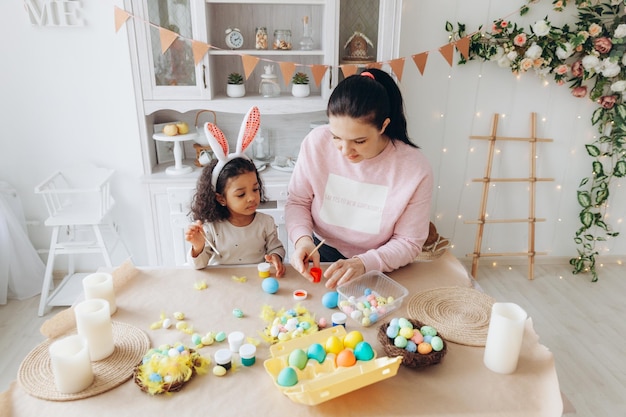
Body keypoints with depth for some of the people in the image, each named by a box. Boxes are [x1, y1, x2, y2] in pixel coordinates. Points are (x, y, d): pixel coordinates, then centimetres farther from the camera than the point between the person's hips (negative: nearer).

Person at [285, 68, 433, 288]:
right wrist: (302, 239, -19)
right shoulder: (316, 142, -14)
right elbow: (297, 201, 0)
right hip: (319, 257, 0)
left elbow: (408, 243, -10)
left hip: (376, 269, 0)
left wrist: (363, 264, -25)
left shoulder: (415, 169, -19)